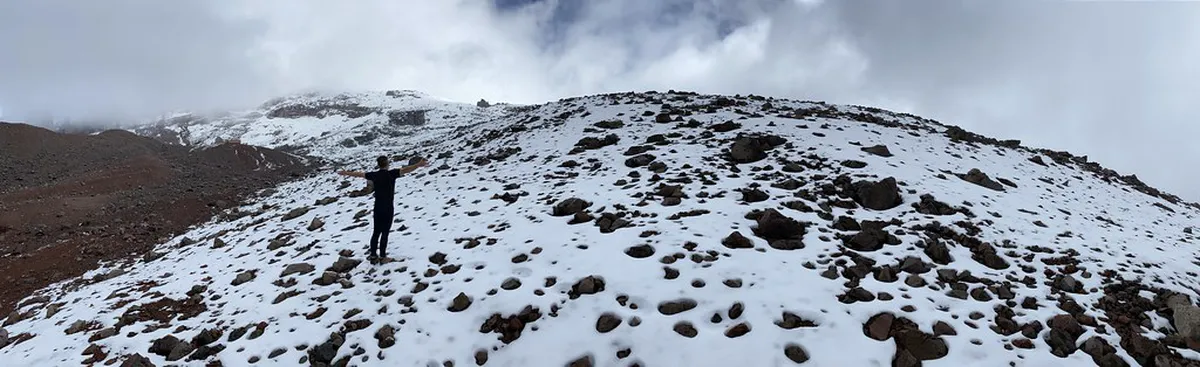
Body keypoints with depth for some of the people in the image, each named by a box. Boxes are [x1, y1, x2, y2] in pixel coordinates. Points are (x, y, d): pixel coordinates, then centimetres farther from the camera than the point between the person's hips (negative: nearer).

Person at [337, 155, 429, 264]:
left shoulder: (374, 175, 3)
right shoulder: (391, 174, -13)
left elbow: (358, 174, 16)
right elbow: (405, 170, -26)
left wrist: (346, 173, 31)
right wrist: (418, 165, -35)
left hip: (377, 208, 5)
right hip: (388, 208, -5)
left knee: (376, 232, 13)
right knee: (385, 232, 0)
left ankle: (373, 255, 17)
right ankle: (382, 257, 3)